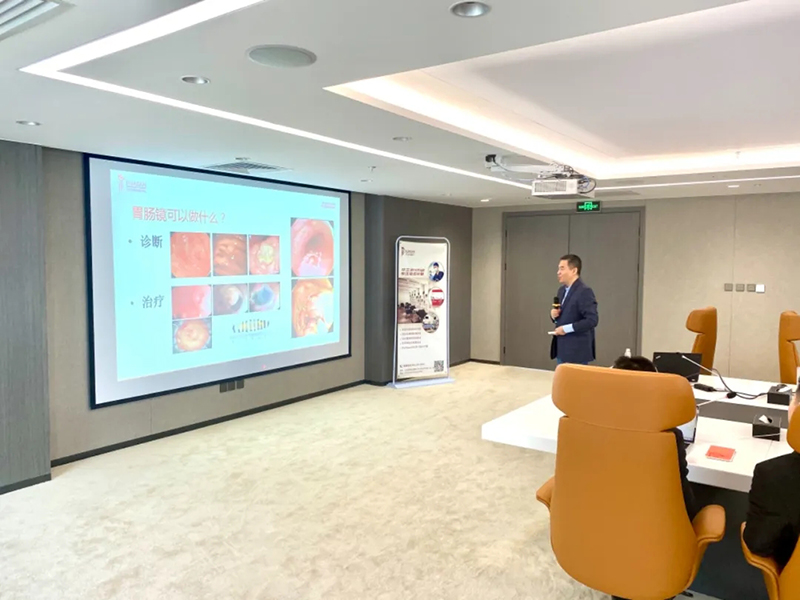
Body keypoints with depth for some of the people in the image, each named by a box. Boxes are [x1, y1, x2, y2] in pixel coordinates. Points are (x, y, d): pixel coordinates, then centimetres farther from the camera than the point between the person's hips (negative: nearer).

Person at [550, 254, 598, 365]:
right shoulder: (562, 290, 13)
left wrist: (566, 329, -22)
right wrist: (554, 315, -1)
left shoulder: (584, 291, -15)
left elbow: (592, 320, -23)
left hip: (577, 352, -9)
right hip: (562, 349, 9)